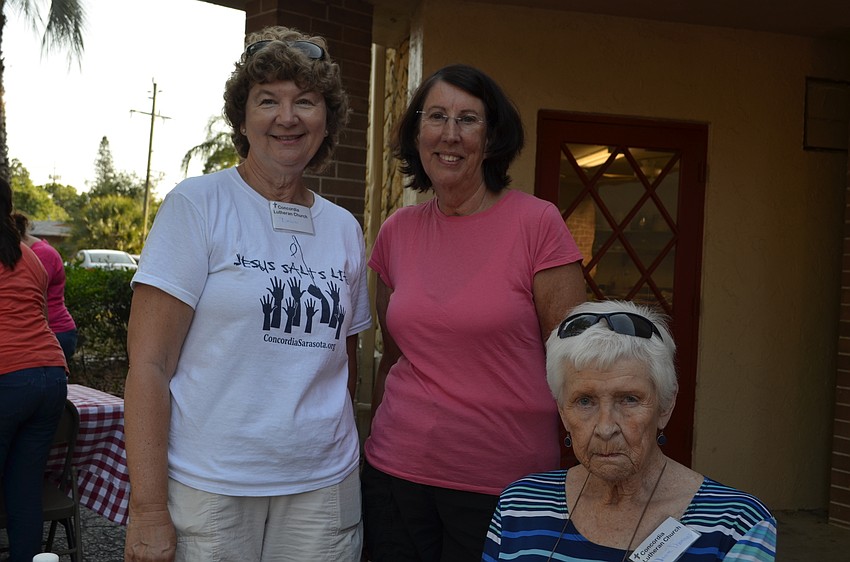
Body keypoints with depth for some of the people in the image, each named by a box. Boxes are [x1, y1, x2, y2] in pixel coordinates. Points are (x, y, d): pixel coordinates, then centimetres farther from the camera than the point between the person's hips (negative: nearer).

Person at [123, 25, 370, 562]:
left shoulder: (345, 229, 9)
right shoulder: (198, 205, -6)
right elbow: (148, 363, -10)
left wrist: (355, 469, 9)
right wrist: (149, 510, -14)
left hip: (324, 491, 4)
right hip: (208, 491, -4)